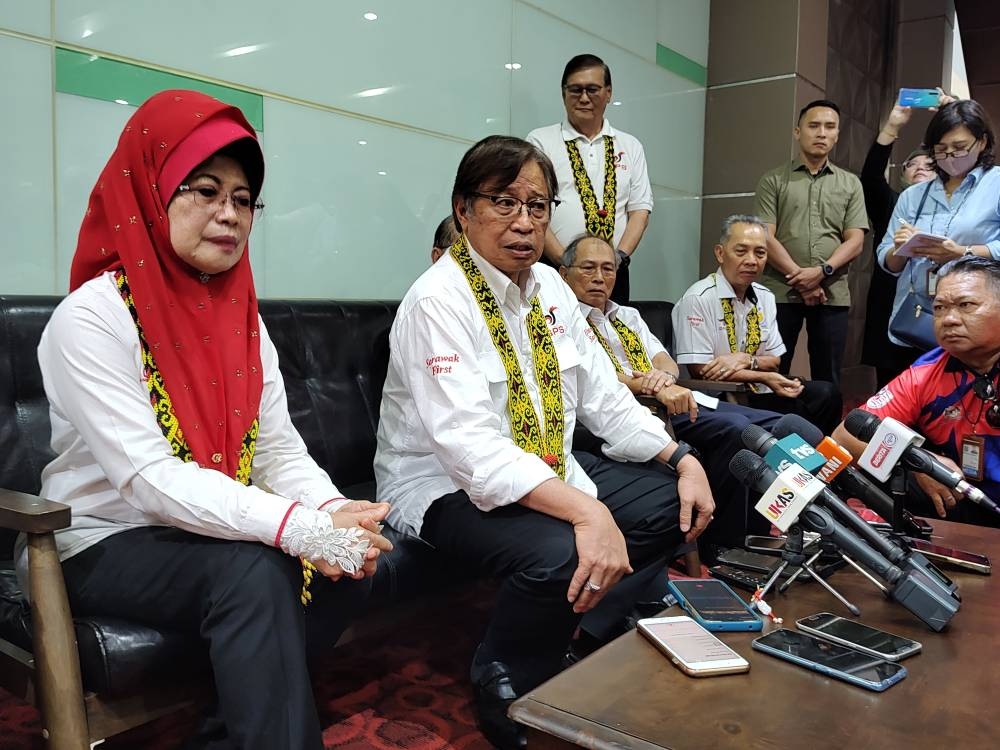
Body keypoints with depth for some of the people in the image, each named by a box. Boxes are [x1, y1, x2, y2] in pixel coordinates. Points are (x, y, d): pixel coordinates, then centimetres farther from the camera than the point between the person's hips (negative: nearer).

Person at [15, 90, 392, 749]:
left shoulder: (242, 316, 4)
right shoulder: (90, 319, -16)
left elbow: (281, 450, -3)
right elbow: (149, 479, -28)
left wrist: (332, 512, -26)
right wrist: (304, 526, -38)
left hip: (218, 534, 6)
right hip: (103, 544, -6)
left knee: (351, 564, -17)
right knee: (255, 572, -32)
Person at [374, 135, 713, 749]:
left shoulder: (550, 287, 4)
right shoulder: (437, 301, -21)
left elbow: (603, 395, 7)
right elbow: (469, 445, -32)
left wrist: (682, 459, -6)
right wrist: (587, 511, -42)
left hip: (546, 470, 9)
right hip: (449, 486, -8)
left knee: (671, 504, 2)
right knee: (558, 553, -34)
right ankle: (503, 688, -3)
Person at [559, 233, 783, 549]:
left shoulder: (629, 316, 27)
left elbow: (665, 360, 14)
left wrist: (665, 374, -12)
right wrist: (653, 388, -24)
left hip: (674, 401, 8)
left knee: (777, 425, -4)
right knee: (734, 428, -27)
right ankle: (720, 545, -16)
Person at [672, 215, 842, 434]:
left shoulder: (765, 297, 10)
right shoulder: (698, 299, -13)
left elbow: (775, 360, 13)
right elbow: (701, 371, -16)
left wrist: (747, 360, -11)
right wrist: (764, 378, -16)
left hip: (756, 392, 7)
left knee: (826, 393, -11)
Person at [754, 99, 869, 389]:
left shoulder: (850, 184, 14)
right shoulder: (773, 180, 7)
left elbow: (855, 241, 5)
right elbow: (765, 238, -3)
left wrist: (822, 271, -13)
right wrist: (799, 279, -11)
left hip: (833, 295, 2)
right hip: (780, 292, -2)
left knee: (827, 379, 6)